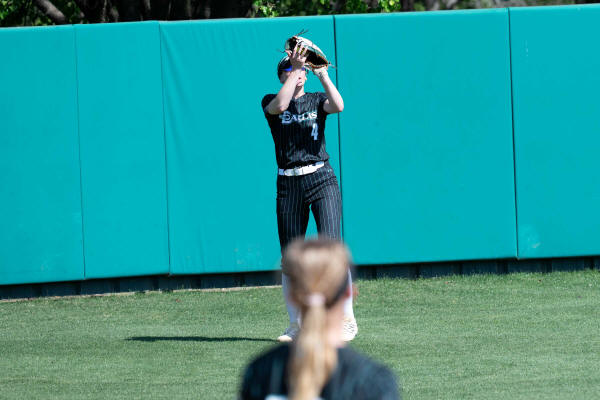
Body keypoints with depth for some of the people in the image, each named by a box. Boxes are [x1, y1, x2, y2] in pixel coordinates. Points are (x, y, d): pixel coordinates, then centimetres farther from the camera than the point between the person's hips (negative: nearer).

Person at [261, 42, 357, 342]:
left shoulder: (317, 101, 10)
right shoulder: (271, 102, 8)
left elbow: (338, 105, -12)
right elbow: (280, 105, -16)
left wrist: (322, 73, -10)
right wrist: (295, 68, -13)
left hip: (321, 179, -1)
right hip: (288, 184, 1)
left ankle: (347, 320, -10)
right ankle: (296, 324, 13)